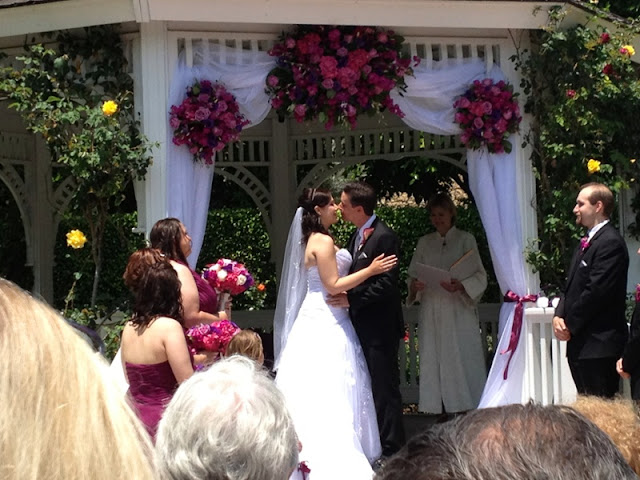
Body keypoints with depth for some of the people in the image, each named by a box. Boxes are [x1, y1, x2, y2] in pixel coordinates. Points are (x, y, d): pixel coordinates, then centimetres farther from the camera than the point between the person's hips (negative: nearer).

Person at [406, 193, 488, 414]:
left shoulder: (465, 240, 6)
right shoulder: (425, 242, 16)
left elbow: (480, 276, 0)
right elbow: (413, 274, 14)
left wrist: (461, 285, -19)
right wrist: (415, 286, -9)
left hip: (459, 307, -3)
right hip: (431, 310, 3)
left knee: (462, 360, -7)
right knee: (433, 361, -1)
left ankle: (467, 410, -5)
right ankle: (439, 410, 2)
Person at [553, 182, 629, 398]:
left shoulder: (610, 243, -13)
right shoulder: (586, 243, 19)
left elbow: (596, 292, -19)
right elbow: (571, 286, 20)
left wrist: (570, 324, -11)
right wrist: (559, 316, 2)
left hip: (599, 344, -10)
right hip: (580, 343, 10)